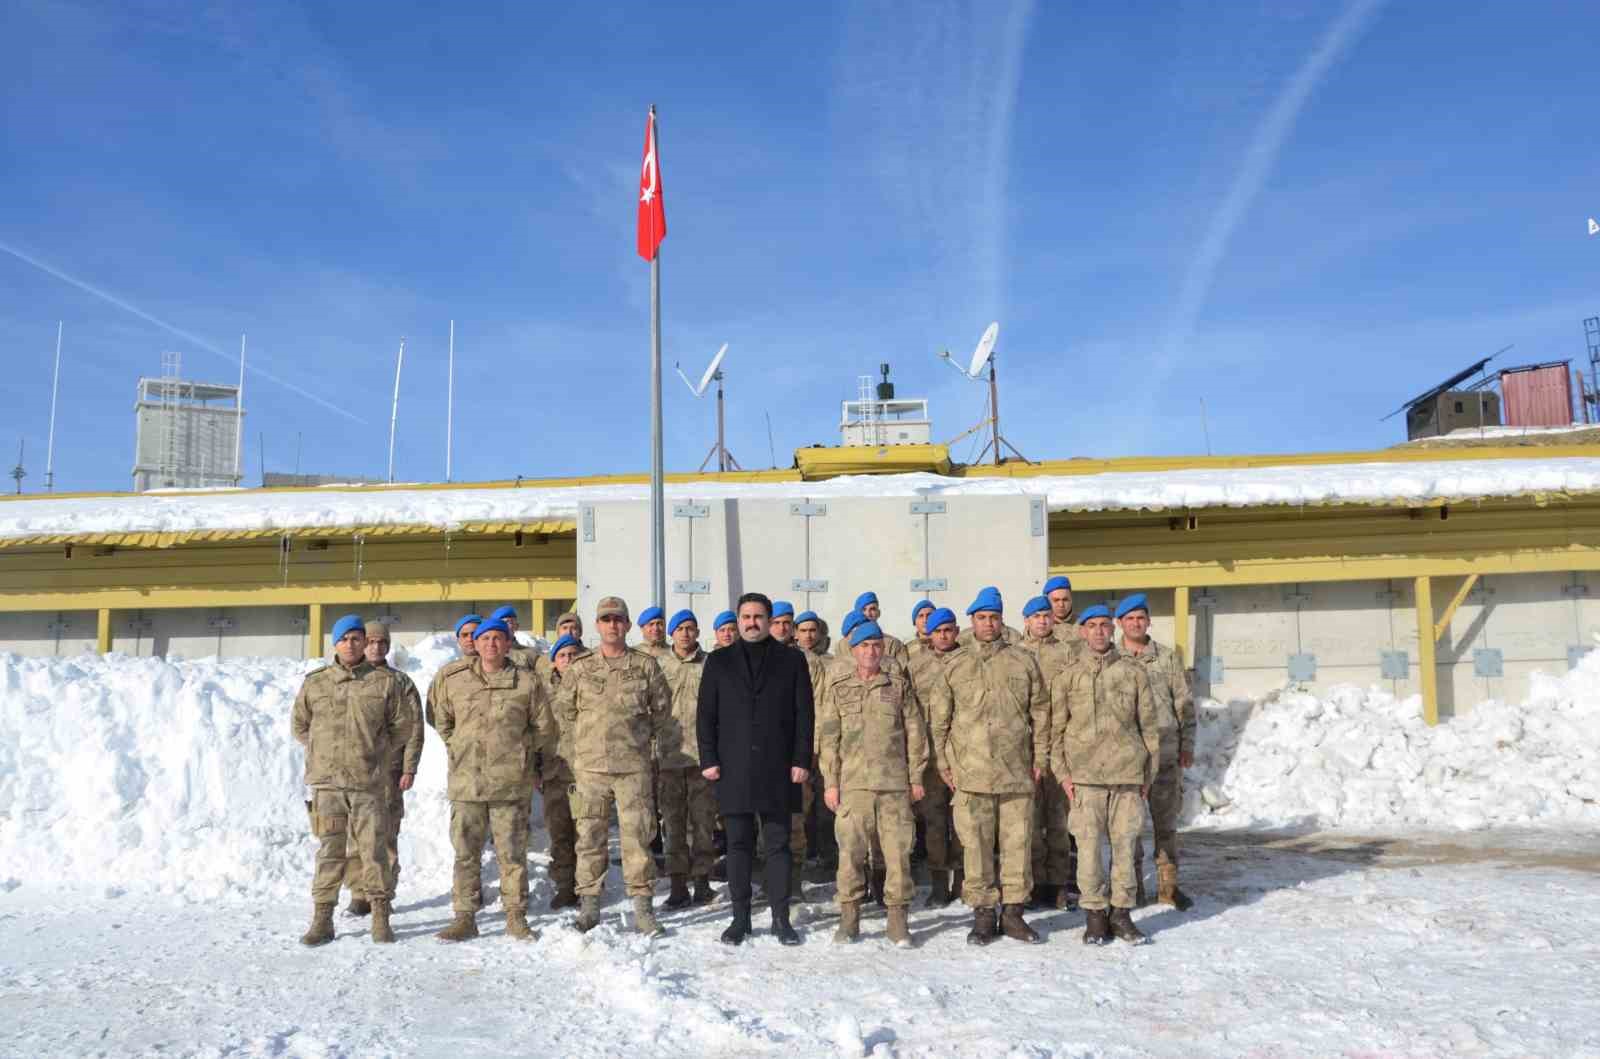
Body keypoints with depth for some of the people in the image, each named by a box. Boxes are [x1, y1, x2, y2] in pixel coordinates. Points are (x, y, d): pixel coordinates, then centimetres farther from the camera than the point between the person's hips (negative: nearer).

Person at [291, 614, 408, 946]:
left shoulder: (384, 682, 2)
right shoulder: (314, 683, 5)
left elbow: (401, 727, 10)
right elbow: (299, 725, 17)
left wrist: (377, 753, 5)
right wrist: (324, 752, 10)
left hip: (370, 783, -1)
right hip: (327, 781, 1)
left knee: (374, 850, 3)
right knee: (329, 851, 5)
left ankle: (380, 918, 12)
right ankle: (322, 920, 13)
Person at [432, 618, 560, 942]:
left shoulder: (528, 682, 0)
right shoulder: (455, 682, 7)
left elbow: (544, 727, 8)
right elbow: (443, 723, 21)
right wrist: (460, 752, 15)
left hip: (511, 783, -2)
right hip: (466, 782, 2)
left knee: (513, 853, 4)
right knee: (465, 852, 6)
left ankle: (516, 917, 14)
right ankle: (465, 917, 15)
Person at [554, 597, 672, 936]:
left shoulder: (646, 665, 3)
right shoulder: (580, 668, 6)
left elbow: (662, 710, 10)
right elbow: (564, 711, 11)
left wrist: (654, 747, 6)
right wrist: (574, 752, 7)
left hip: (634, 765, -1)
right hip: (590, 766, 1)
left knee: (637, 835, -1)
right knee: (590, 835, 7)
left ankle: (643, 905, 8)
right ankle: (589, 903, 19)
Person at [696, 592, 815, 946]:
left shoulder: (792, 660, 7)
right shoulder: (719, 662, 10)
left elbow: (804, 714, 4)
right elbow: (706, 714, 7)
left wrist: (801, 760, -3)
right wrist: (708, 759, -1)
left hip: (778, 770, -1)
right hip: (734, 770, 1)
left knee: (778, 844, 4)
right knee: (738, 845, 6)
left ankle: (781, 918, 12)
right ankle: (740, 918, 14)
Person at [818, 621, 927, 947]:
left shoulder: (899, 686, 10)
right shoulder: (837, 688, 9)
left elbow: (915, 733, 10)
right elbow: (828, 737, 6)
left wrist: (916, 777, 5)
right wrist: (830, 782, 0)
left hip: (895, 783, 0)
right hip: (852, 783, 0)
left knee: (898, 850, -1)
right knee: (851, 851, -1)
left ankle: (898, 919, 9)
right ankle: (849, 918, 11)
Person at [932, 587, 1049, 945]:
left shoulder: (1023, 661, 9)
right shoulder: (955, 666, 7)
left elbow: (1040, 712, 11)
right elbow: (941, 718, 8)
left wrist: (1040, 757, 7)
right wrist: (943, 760, 3)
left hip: (1016, 769, 1)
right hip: (971, 771, -1)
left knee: (1017, 842, 5)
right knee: (977, 844, 2)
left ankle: (1013, 912, 17)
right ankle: (983, 913, 13)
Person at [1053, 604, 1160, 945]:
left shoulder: (1133, 671, 8)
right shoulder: (1068, 676, 5)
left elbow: (1149, 725, 10)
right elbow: (1057, 728, 6)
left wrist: (1148, 773, 6)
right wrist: (1063, 772, -1)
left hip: (1127, 773, 1)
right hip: (1086, 774, -1)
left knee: (1124, 844, 5)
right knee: (1089, 845, 0)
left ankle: (1122, 912, 16)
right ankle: (1094, 915, 10)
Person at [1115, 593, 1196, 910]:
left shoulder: (1169, 658, 7)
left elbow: (1184, 703, 8)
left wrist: (1187, 744, 2)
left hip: (1165, 751, 1)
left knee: (1166, 820, 6)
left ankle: (1168, 885, 16)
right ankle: (1133, 885, 13)